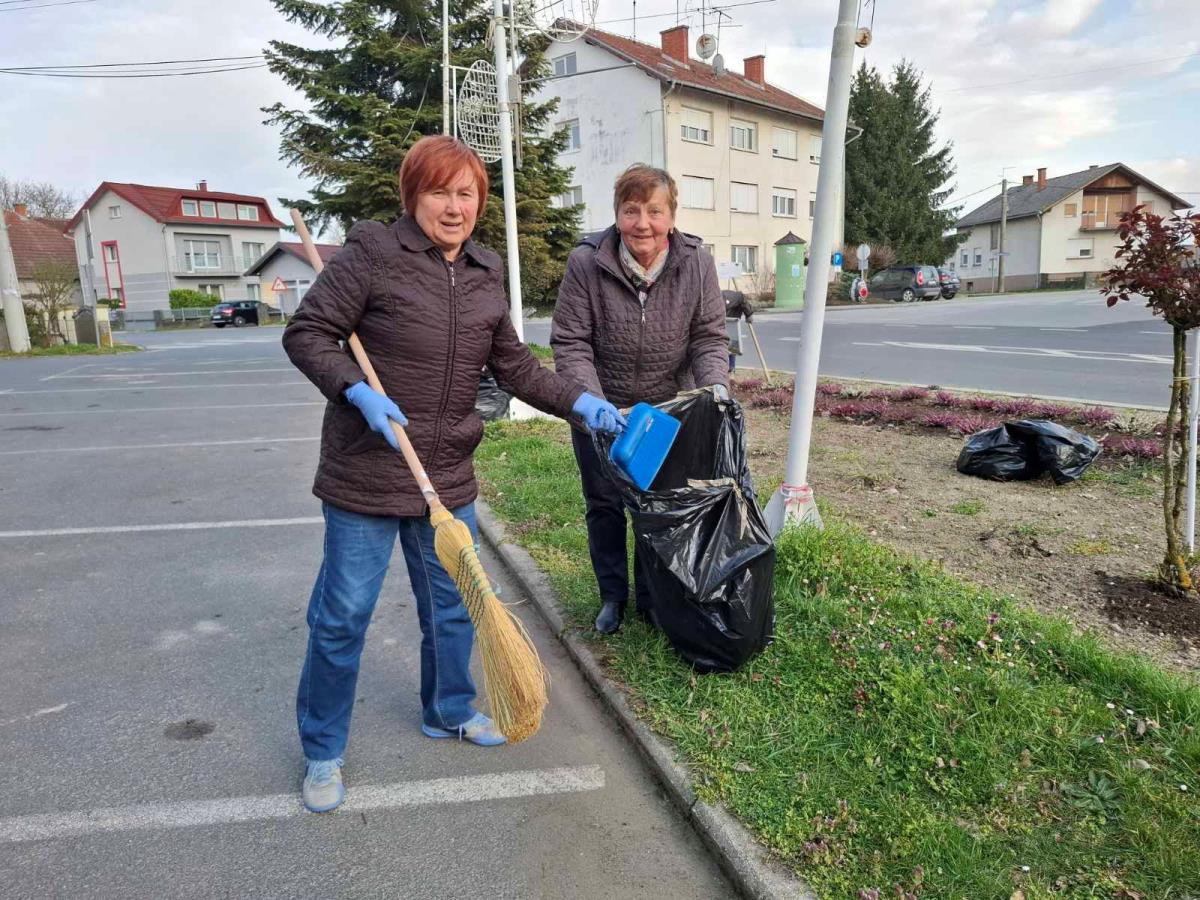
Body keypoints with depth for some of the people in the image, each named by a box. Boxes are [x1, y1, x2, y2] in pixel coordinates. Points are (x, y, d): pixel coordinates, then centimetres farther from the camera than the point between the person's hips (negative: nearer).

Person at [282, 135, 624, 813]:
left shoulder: (485, 276, 8)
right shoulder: (373, 254, -10)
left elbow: (514, 365, 12)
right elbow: (308, 333, -9)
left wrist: (580, 402, 2)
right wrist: (358, 392, -24)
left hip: (448, 476, 6)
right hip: (366, 473, -5)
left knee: (453, 603, 18)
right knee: (342, 615, 5)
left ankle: (450, 711, 42)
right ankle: (323, 751, 26)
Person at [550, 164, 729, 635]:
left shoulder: (697, 264, -13)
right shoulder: (586, 263, -19)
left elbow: (709, 338, -8)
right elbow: (570, 344, -18)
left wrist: (716, 388, -27)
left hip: (668, 409, 1)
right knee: (604, 504, 12)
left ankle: (652, 597, 30)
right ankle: (613, 596, 32)